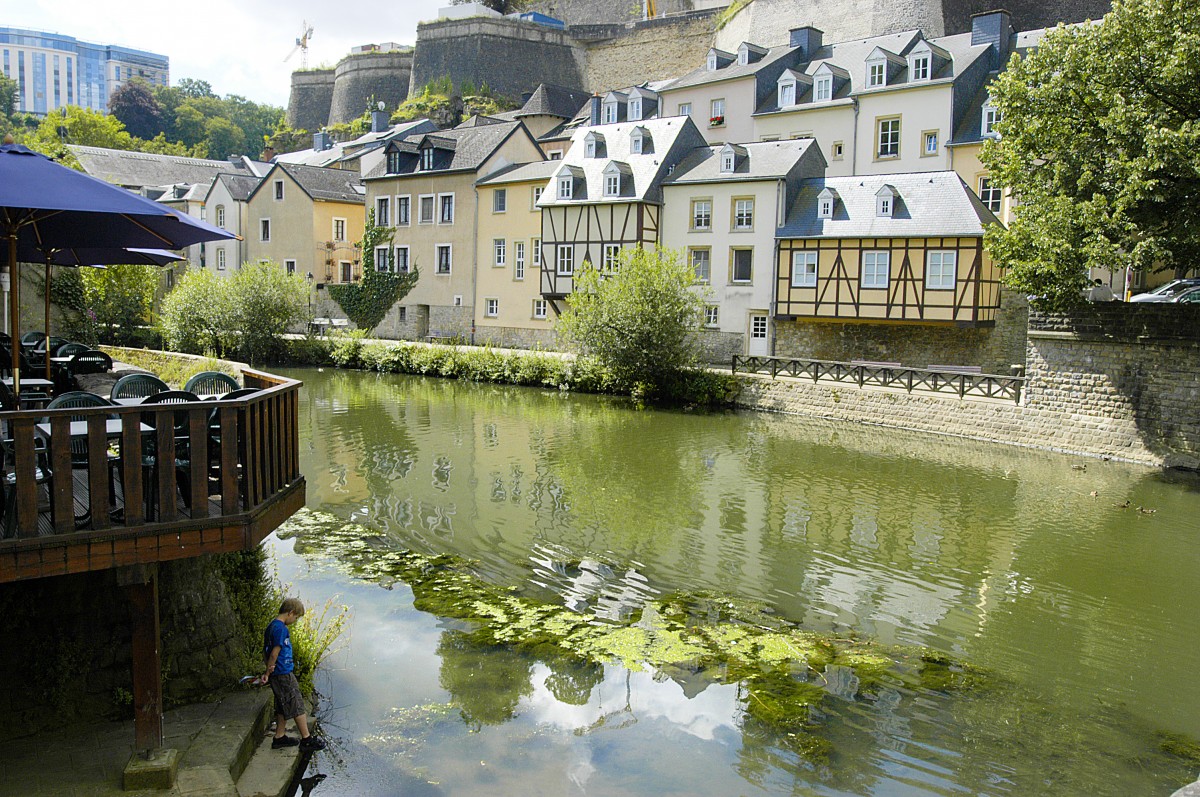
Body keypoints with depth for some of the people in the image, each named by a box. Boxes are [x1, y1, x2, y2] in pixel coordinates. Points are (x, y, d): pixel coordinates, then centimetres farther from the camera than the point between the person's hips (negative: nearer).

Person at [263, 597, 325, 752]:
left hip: (276, 674, 9)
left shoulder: (271, 626, 13)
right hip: (284, 674, -9)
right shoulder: (281, 628, -18)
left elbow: (265, 651, 16)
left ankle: (279, 737, 24)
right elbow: (274, 653, -19)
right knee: (297, 706, -2)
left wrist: (269, 668, 10)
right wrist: (268, 673, -8)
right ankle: (307, 740, 4)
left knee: (283, 707, 17)